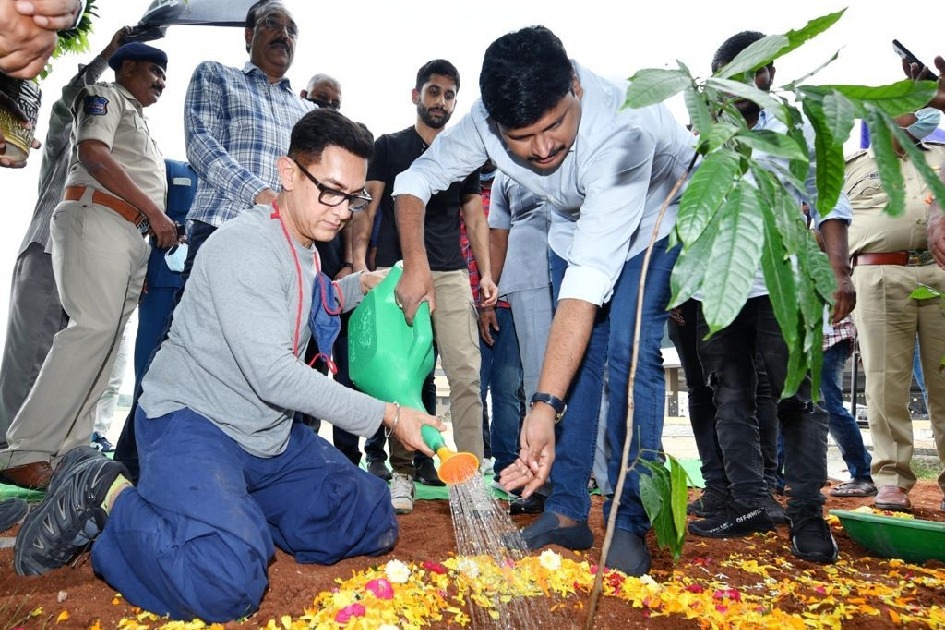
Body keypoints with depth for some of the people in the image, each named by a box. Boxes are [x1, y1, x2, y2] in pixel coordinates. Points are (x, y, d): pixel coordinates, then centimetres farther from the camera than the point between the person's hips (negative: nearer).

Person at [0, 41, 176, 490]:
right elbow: (93, 154, -10)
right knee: (95, 326, -22)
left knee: (107, 335, 0)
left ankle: (68, 450, 0)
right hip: (97, 218, -9)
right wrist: (153, 210, -13)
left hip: (132, 236, 9)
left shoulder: (138, 124, 34)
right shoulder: (106, 95, 8)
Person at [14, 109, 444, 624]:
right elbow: (272, 374, -26)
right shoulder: (246, 246, -21)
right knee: (228, 585, -31)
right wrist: (385, 415, -22)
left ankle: (232, 508, 12)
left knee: (375, 523, 5)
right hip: (193, 422, -9)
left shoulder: (306, 247, 8)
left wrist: (361, 285, 12)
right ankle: (105, 495, -6)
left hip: (271, 437, 9)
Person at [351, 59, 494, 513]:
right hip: (396, 273, -2)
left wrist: (486, 273, 4)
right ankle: (403, 470, 10)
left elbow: (475, 218, 17)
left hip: (451, 275, 2)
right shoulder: (389, 147, 11)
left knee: (466, 373, -7)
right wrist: (359, 259, -10)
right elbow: (368, 207, 4)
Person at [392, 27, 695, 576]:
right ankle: (568, 512, 6)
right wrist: (415, 262, -28)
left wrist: (545, 406, -52)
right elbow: (415, 180, -11)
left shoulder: (621, 129, -42)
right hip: (576, 222, 5)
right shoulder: (486, 123, -26)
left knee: (628, 349, -20)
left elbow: (590, 275, -48)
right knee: (576, 352, -3)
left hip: (658, 216, -4)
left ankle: (630, 523, -8)